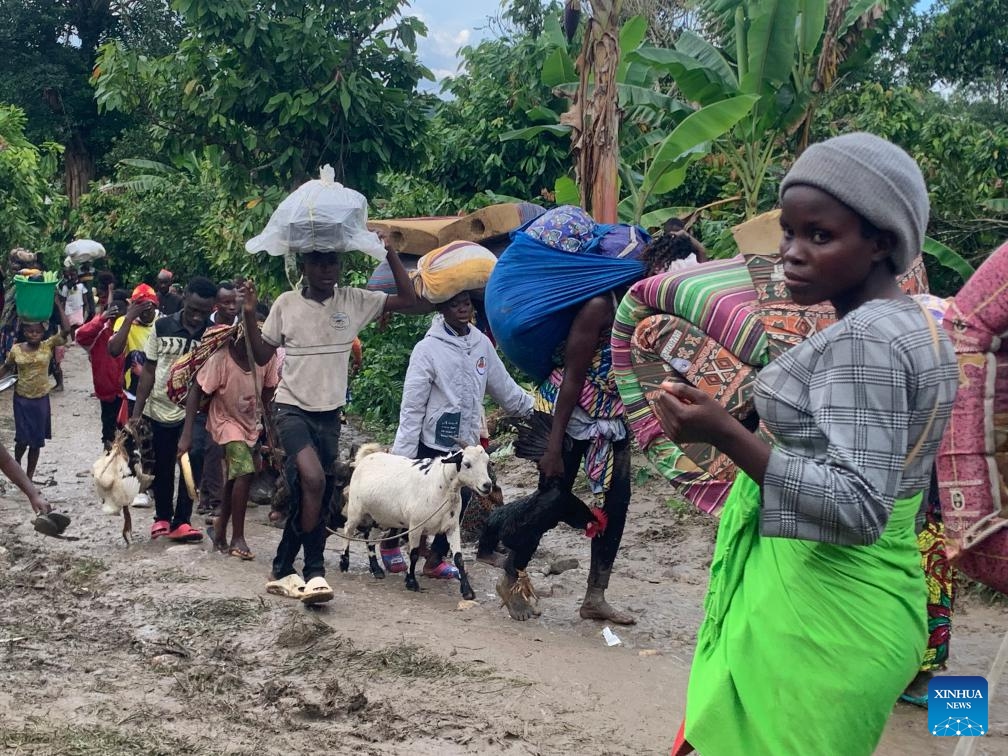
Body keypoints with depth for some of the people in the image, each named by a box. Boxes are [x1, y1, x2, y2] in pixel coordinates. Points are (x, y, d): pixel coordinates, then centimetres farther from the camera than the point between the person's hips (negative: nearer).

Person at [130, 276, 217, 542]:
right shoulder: (162, 327, -2)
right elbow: (149, 371, 2)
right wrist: (137, 411, -1)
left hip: (192, 412, -2)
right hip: (159, 409, 2)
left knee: (193, 459, -17)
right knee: (162, 468, 12)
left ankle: (180, 522, -9)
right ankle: (162, 517, 31)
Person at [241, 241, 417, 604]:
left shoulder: (354, 301, 1)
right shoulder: (286, 303, -2)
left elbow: (408, 299, -2)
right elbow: (262, 356, 5)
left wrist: (389, 253, -9)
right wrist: (249, 315, -10)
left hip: (329, 413, 3)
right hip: (291, 408, -3)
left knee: (306, 495, 8)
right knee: (313, 479, -25)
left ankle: (283, 570, 24)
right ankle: (314, 571, -15)